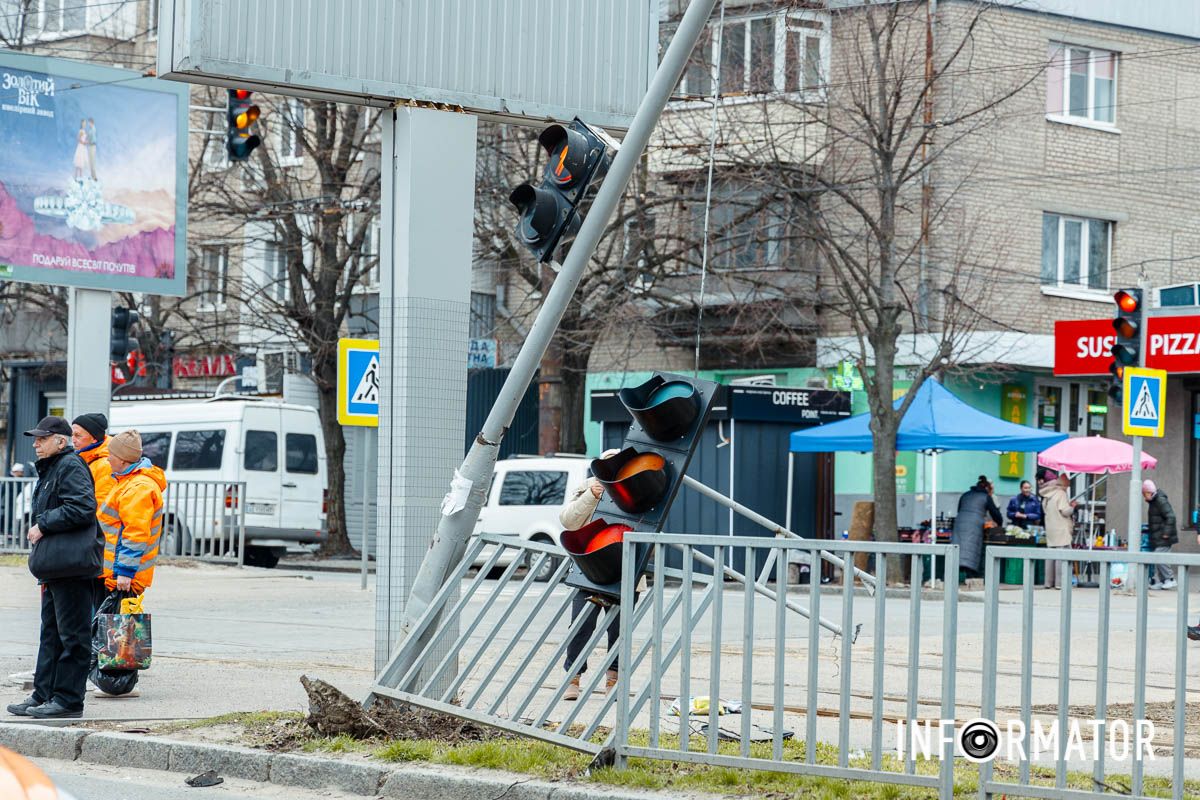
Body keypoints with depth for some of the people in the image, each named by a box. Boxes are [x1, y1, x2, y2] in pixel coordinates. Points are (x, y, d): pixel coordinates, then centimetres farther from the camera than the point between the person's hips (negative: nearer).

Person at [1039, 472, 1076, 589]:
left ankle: (1049, 582, 13)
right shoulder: (1061, 494, -12)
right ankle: (1060, 583, -11)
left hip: (1050, 530, 8)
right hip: (1061, 530, -8)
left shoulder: (1047, 495, 13)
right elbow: (1065, 511, -17)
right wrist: (1072, 506, 3)